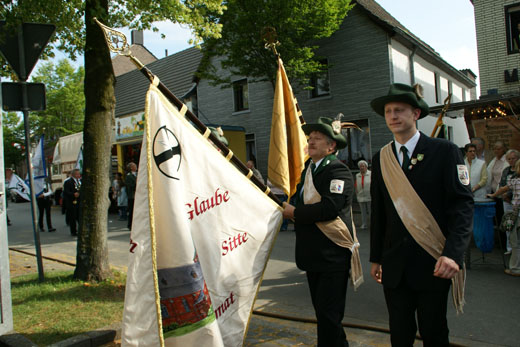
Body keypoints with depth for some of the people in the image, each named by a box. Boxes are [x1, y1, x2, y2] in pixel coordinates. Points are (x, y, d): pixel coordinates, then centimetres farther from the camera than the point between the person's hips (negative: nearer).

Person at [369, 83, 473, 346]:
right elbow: (378, 213, 10)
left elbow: (463, 205, -10)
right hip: (394, 264, 3)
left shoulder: (444, 151, -4)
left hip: (434, 263, -3)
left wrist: (453, 254, -21)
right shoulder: (381, 159, 7)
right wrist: (375, 258, 10)